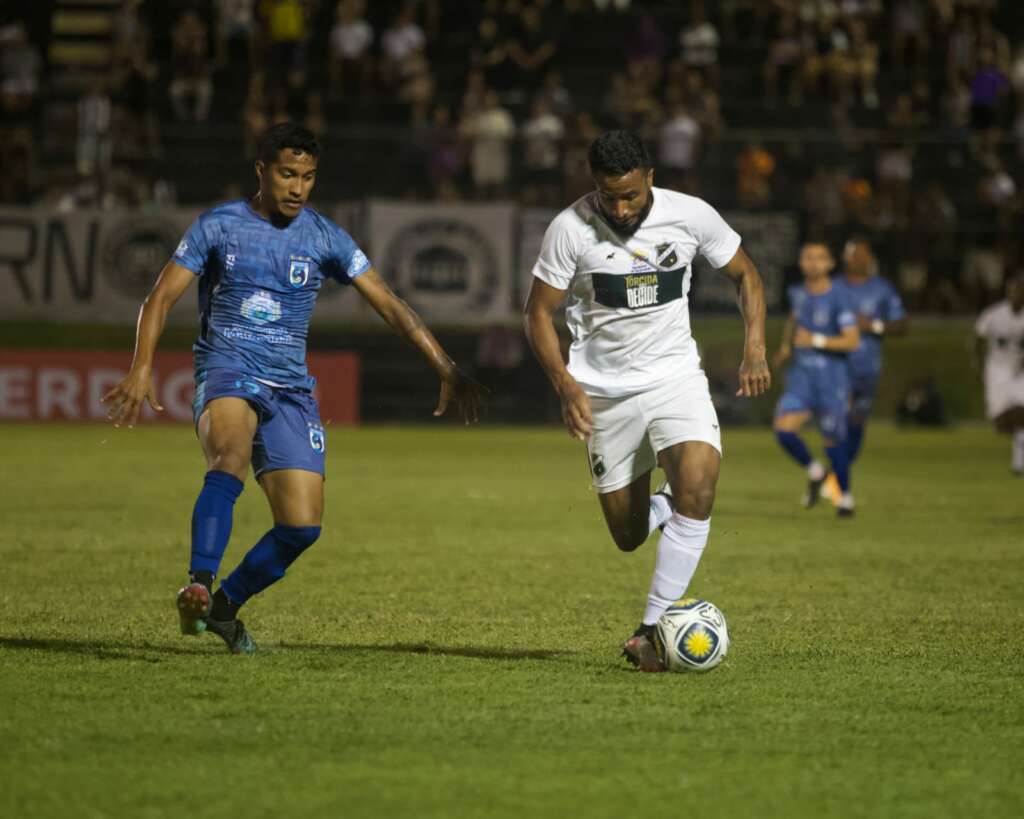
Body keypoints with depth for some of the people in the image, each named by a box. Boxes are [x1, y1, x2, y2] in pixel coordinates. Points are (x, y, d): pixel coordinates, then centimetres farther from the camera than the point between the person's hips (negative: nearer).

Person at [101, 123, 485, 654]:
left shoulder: (324, 238, 7)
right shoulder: (218, 226, 1)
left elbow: (389, 305, 6)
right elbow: (161, 297, -3)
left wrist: (447, 370, -2)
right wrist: (142, 368, -19)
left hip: (290, 388, 3)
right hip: (226, 372, -3)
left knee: (302, 526, -7)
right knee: (231, 459, -37)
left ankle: (223, 606, 16)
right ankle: (198, 586, -43)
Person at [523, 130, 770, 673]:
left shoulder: (691, 216, -9)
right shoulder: (570, 229, -13)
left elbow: (745, 275, 6)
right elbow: (538, 313, -5)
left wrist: (755, 350, -7)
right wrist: (565, 384, -19)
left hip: (675, 376, 0)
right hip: (604, 389, 0)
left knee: (698, 485, -25)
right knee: (628, 537, 2)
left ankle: (651, 631, -18)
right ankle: (660, 508, 41)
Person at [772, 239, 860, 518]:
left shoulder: (838, 298, -12)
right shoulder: (797, 293, 5)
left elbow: (852, 340, -17)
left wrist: (815, 341, -22)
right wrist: (786, 346, 24)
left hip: (832, 378, -4)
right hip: (802, 375, 4)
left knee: (833, 439, 6)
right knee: (784, 429, -15)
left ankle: (845, 496, 28)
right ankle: (814, 472, 13)